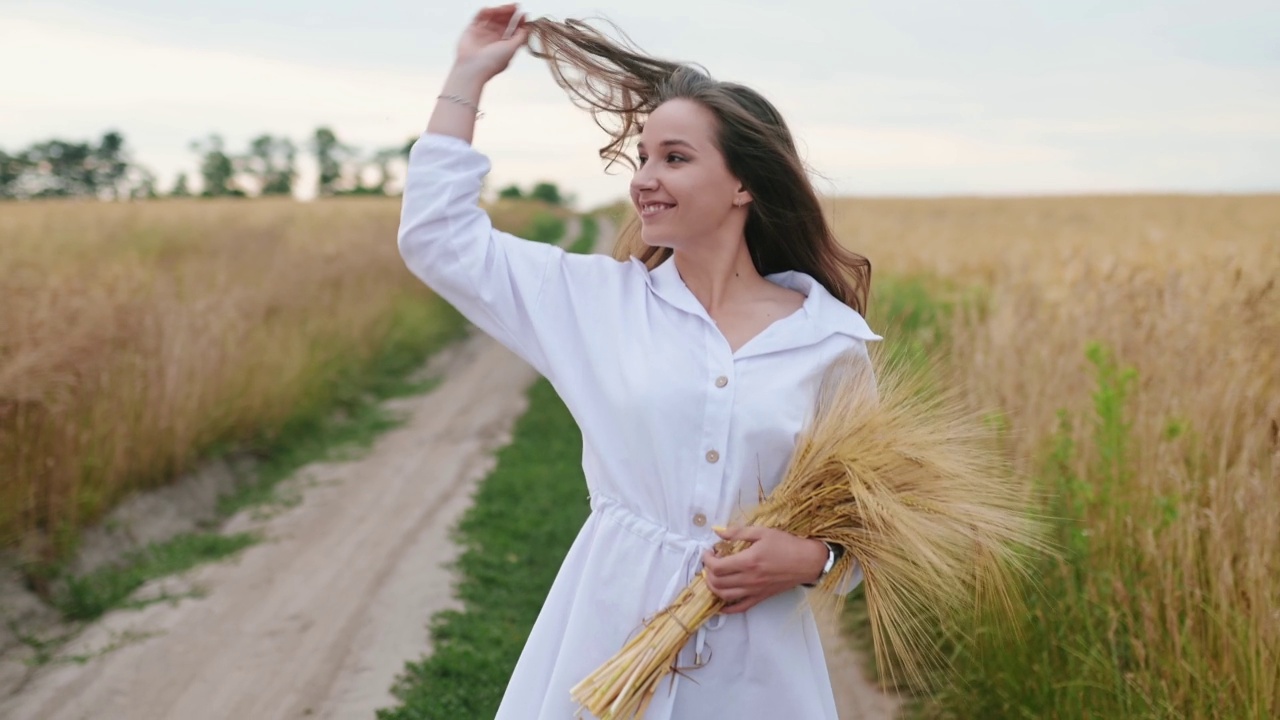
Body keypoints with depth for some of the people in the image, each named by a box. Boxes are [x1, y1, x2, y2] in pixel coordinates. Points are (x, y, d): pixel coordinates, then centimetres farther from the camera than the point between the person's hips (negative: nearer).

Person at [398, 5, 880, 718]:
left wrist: (812, 557, -15)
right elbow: (438, 237, 2)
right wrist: (469, 75, 5)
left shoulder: (832, 338, -3)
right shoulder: (601, 298, 0)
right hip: (610, 632, 1)